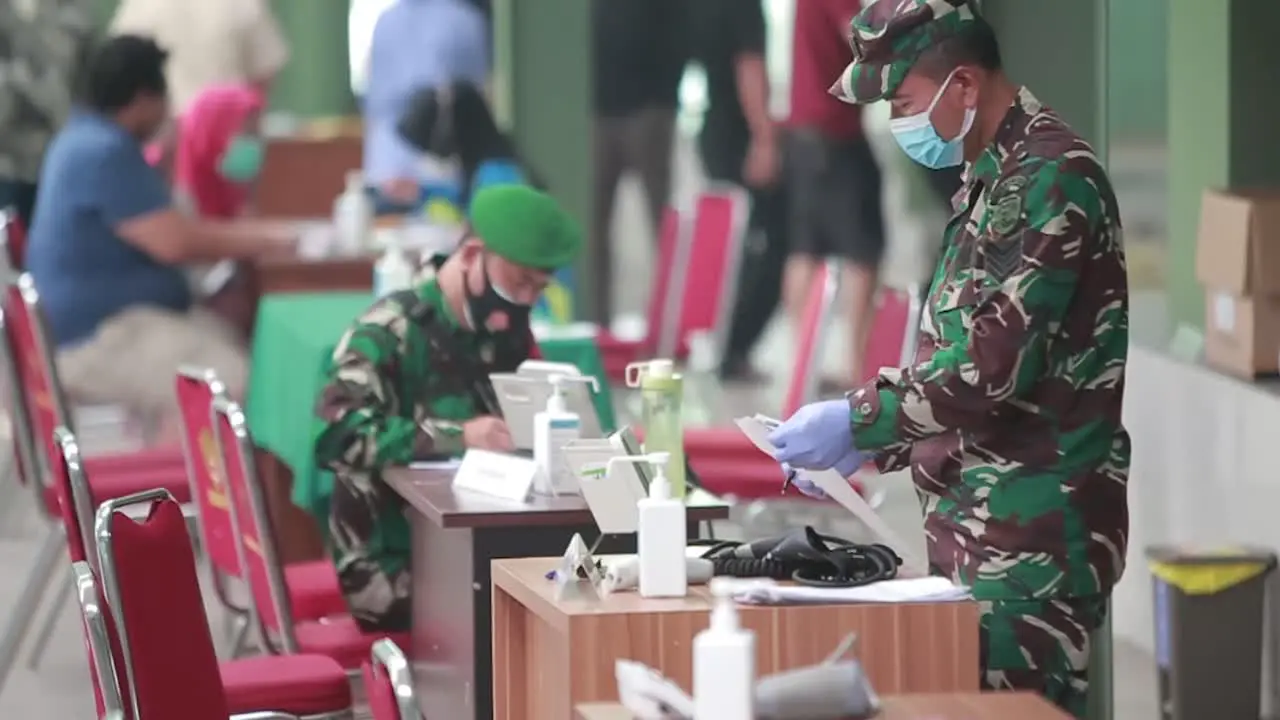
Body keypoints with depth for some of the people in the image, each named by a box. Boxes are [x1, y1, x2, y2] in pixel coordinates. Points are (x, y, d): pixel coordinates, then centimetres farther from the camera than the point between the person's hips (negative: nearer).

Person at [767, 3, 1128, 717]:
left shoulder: (1050, 177, -15)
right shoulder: (993, 179, 16)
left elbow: (996, 361, -22)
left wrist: (857, 421, -16)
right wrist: (868, 448, 13)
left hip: (1037, 529, -9)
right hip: (980, 523, 10)